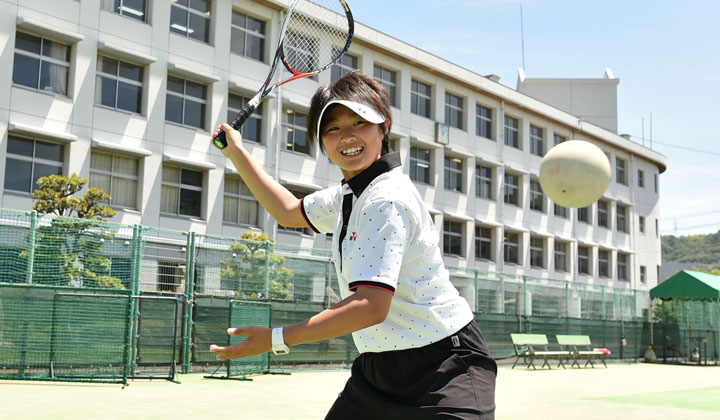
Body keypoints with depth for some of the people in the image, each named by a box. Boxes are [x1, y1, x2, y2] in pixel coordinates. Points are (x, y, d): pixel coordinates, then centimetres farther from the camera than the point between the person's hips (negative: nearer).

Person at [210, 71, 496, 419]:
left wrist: (276, 339, -24)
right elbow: (289, 212, 28)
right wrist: (237, 153, 26)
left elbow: (371, 307, -28)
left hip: (443, 367, -9)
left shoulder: (387, 200, -21)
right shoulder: (347, 196, 8)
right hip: (378, 365, 9)